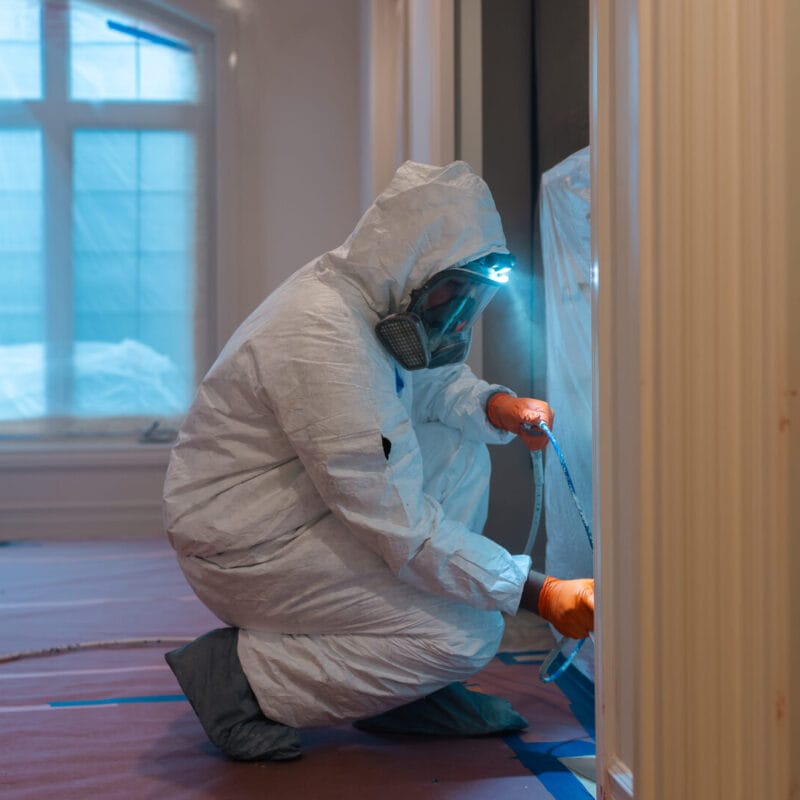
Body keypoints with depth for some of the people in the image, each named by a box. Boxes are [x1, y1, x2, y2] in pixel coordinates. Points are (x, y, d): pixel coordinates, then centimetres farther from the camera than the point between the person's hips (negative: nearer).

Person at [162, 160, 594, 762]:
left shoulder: (367, 295, 0)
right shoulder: (323, 341, -29)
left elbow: (430, 379, 20)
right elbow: (403, 530, -28)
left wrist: (494, 405, -4)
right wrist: (538, 593, -24)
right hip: (246, 550, -10)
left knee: (461, 454, 7)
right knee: (469, 634, -13)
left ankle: (402, 685, 9)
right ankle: (240, 674, -5)